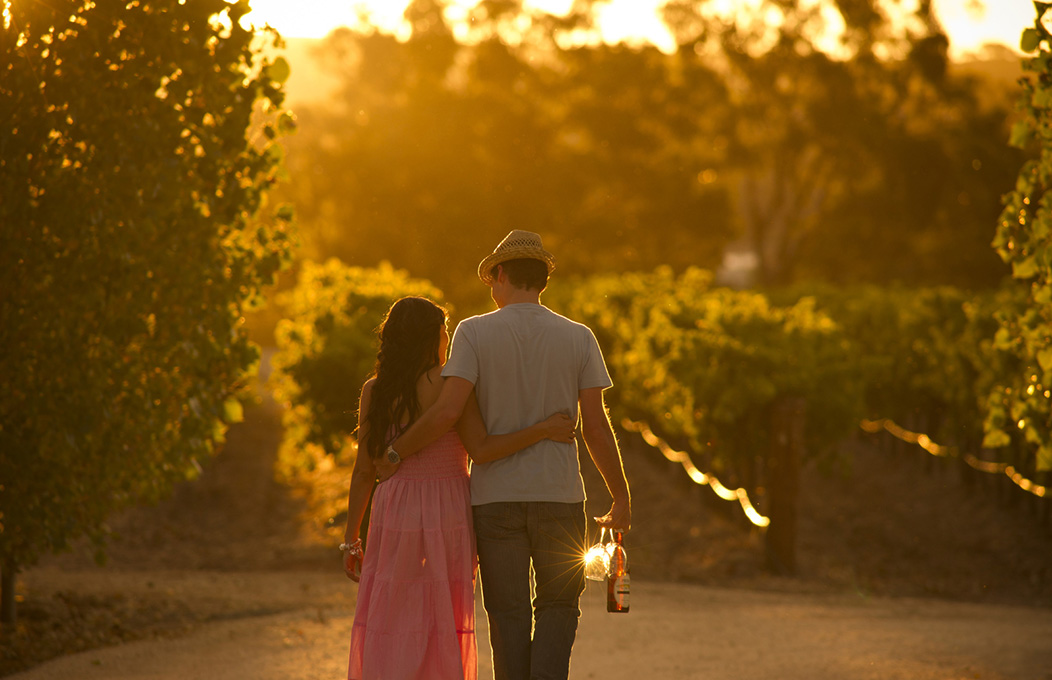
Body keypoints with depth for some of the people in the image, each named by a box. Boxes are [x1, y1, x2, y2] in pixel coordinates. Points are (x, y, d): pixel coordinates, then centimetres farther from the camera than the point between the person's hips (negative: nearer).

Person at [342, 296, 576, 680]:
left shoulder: (374, 391, 2)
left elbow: (364, 471, 3)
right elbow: (481, 451, -17)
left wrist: (351, 539, 9)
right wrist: (544, 430, -12)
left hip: (395, 515, 2)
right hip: (448, 515, -2)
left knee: (386, 630, 7)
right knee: (444, 631, 5)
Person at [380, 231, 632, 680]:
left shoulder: (475, 332, -4)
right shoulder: (578, 338, 2)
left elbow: (447, 411, -15)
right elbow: (596, 427, -1)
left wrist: (397, 452, -1)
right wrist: (621, 498, 8)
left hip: (495, 498, -1)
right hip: (559, 497, 1)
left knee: (509, 614, 8)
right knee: (559, 605, 14)